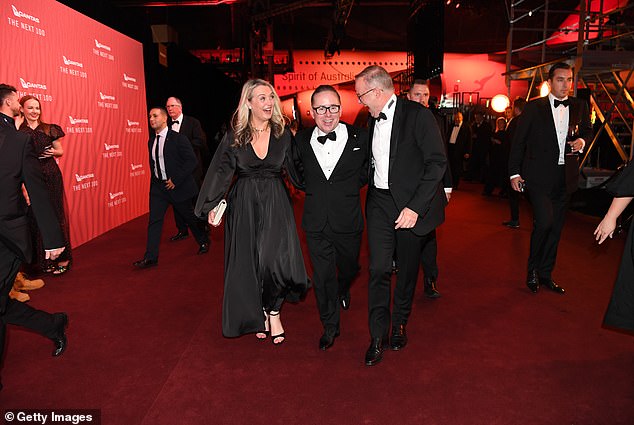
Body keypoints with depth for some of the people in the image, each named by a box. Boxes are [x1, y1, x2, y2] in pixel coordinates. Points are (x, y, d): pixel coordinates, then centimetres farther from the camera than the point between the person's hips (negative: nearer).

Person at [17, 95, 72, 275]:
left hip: (51, 176, 0)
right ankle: (44, 260, 14)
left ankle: (62, 258, 10)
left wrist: (54, 152, -9)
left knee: (55, 215, 1)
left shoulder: (49, 129, 6)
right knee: (36, 218, 3)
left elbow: (61, 151, 13)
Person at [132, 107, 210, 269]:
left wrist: (176, 180, -19)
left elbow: (191, 161, -16)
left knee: (189, 216, 11)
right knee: (154, 220, -2)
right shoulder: (151, 141, 9)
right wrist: (155, 181, 11)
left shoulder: (178, 138, -12)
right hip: (158, 186, 5)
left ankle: (203, 241, 36)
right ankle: (150, 257, 1)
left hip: (177, 186, -5)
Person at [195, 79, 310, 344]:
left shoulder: (283, 134, 1)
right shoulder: (235, 136, -1)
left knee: (276, 258, -11)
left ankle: (273, 312, 14)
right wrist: (212, 205, -2)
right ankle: (258, 317, 26)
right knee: (248, 262, 7)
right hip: (244, 205, 0)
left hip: (276, 203, 0)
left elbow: (294, 169, 6)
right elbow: (221, 171, 2)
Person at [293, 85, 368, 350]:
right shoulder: (301, 140, -3)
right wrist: (312, 190, 5)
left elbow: (370, 168, 9)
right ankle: (330, 326, 28)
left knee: (349, 267, 20)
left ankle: (343, 289, 57)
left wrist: (352, 187, 2)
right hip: (316, 221, 1)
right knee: (322, 276, 7)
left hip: (348, 220, 0)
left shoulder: (360, 137, -9)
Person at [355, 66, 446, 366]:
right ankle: (377, 336, 9)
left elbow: (437, 162, -15)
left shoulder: (417, 115, -11)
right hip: (379, 203, 4)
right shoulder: (372, 120, 9)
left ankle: (400, 324, 32)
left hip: (411, 205, -4)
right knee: (378, 268, -2)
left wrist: (415, 207, -19)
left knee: (408, 268, 10)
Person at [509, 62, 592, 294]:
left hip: (565, 177, 5)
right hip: (539, 176, -5)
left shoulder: (579, 107, 9)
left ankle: (546, 274, 25)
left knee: (556, 227, 10)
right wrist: (514, 172, -4)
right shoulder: (534, 107, -2)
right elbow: (518, 141, 0)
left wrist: (582, 140, 0)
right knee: (544, 221, -17)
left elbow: (587, 130, 25)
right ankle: (533, 270, 5)